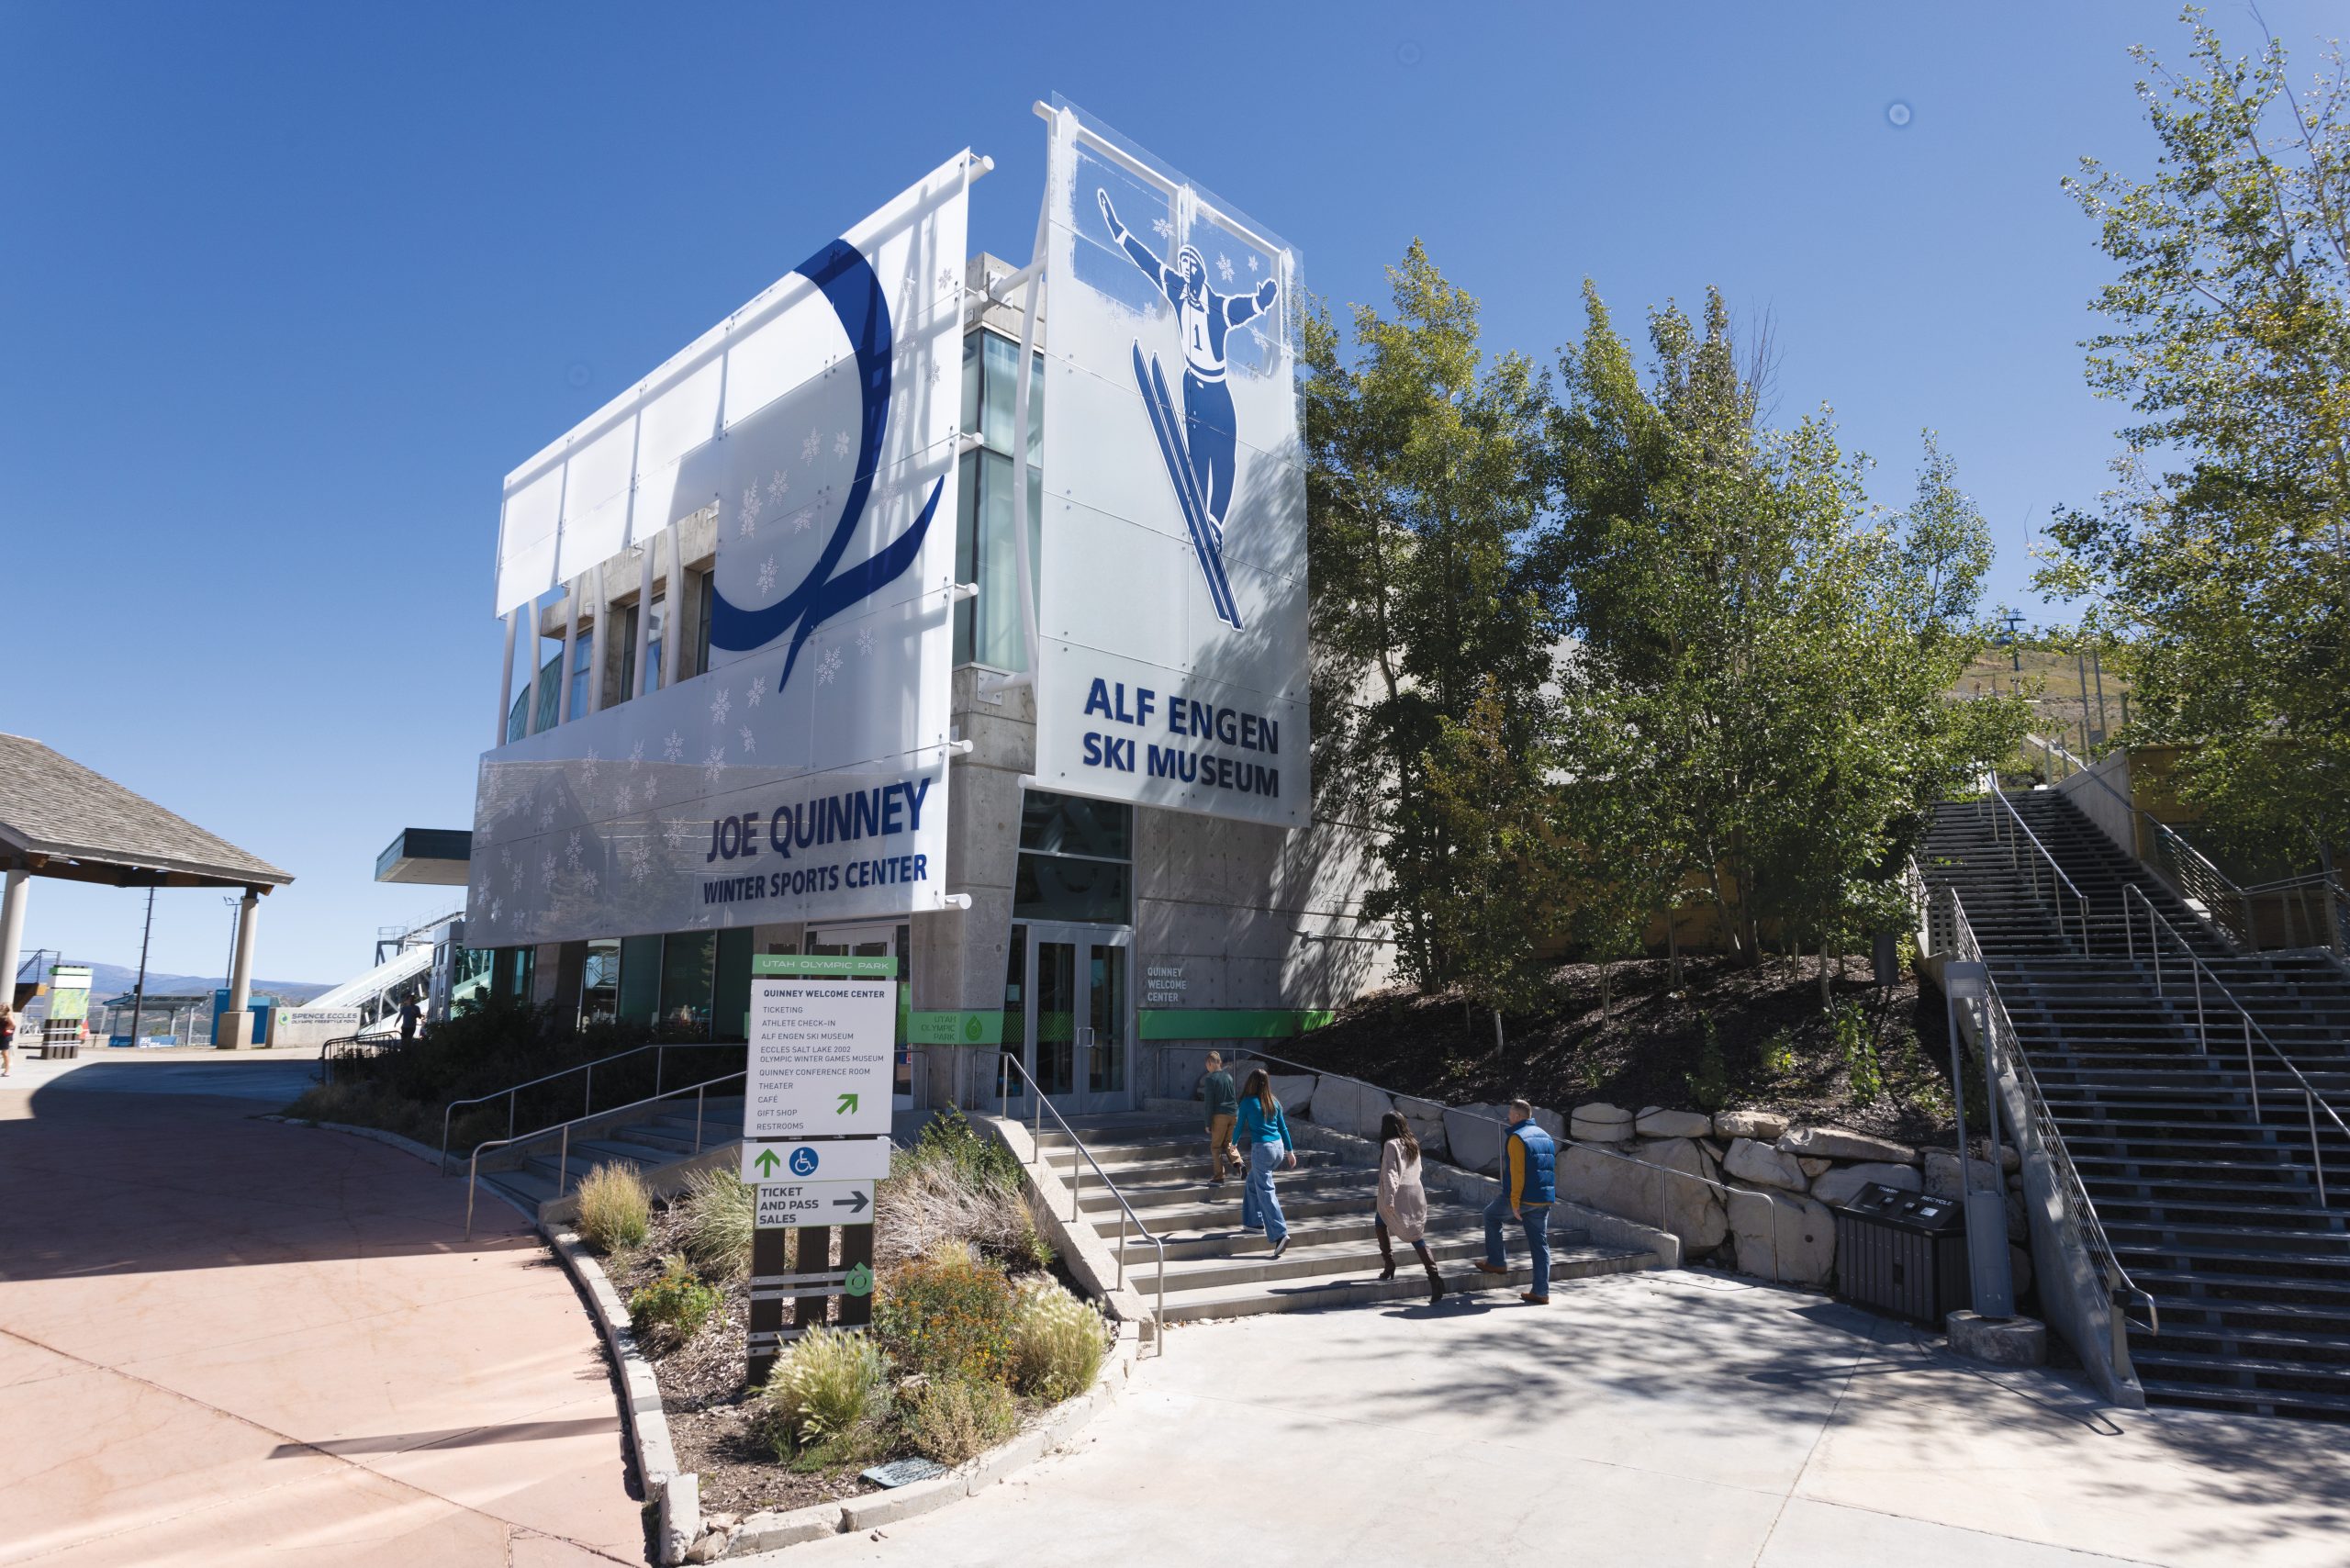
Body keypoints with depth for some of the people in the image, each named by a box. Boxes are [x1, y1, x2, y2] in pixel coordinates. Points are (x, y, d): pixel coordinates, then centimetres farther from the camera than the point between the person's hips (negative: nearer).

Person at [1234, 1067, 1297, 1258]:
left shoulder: (1247, 1102, -7)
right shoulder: (1274, 1102, 8)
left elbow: (1240, 1127, 3)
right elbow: (1283, 1128, 13)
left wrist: (1233, 1143, 22)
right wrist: (1290, 1151, 21)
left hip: (1261, 1149, -6)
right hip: (1278, 1148, 7)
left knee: (1265, 1191, -6)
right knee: (1253, 1182, 25)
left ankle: (1280, 1234, -17)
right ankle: (1254, 1221, 29)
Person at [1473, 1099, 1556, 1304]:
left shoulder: (1517, 1138, -13)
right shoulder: (1545, 1136, 14)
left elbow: (1517, 1173, -19)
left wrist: (1515, 1202, -17)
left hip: (1524, 1197, -7)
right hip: (1544, 1200, 7)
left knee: (1491, 1214, 18)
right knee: (1540, 1244, 9)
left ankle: (1496, 1262, 19)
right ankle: (1541, 1292, 8)